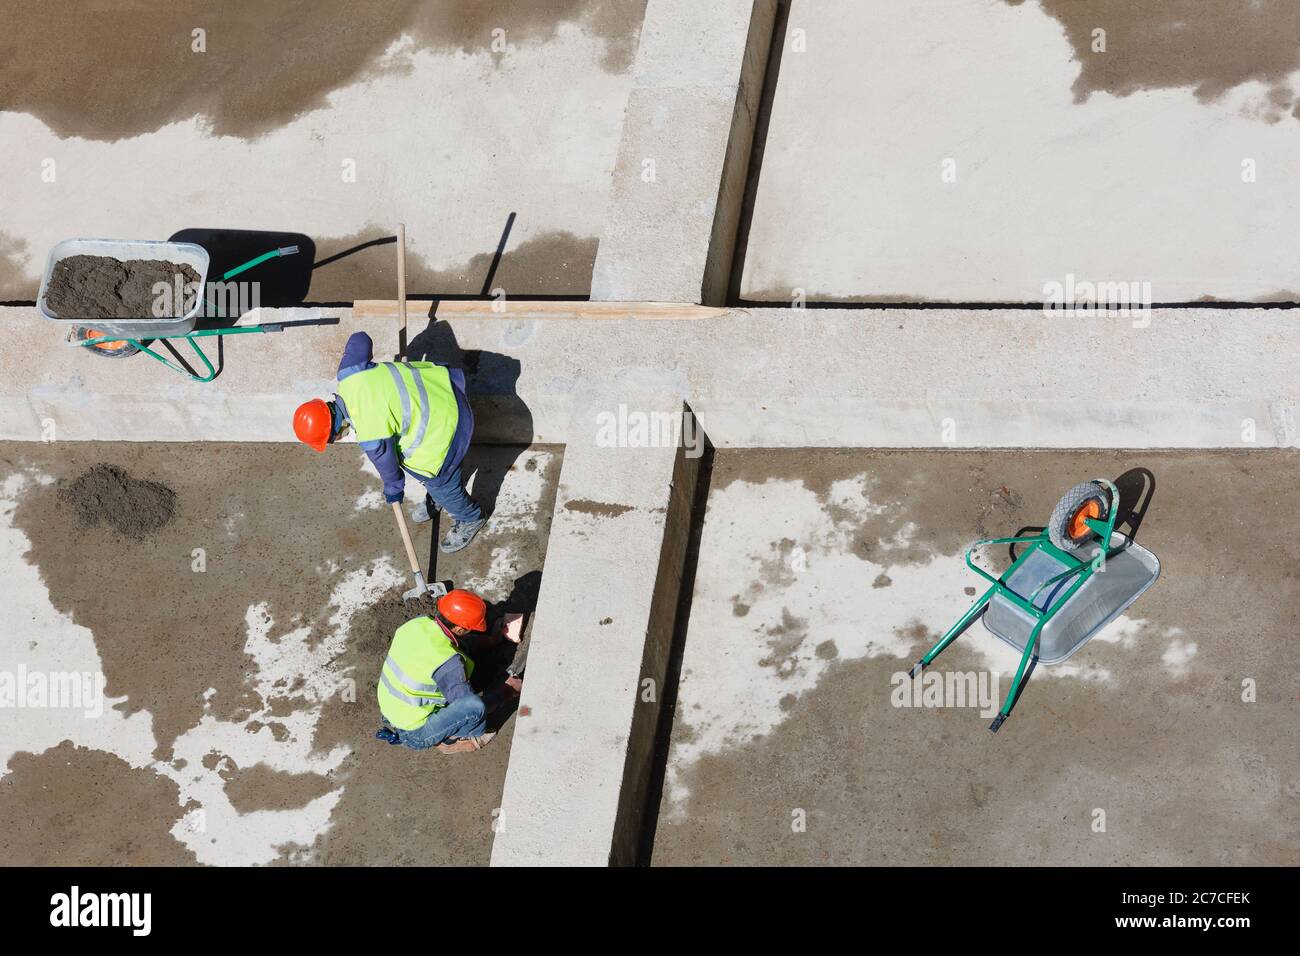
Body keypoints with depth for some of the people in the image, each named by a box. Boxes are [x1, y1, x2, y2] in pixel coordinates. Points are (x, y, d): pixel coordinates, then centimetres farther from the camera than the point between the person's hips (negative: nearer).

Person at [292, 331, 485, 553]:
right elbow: (360, 339, 1)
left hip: (442, 424, -8)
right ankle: (437, 500, 57)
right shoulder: (347, 375, -14)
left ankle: (470, 518, 41)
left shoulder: (371, 436, -32)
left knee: (439, 482, 14)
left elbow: (387, 463, -14)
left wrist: (393, 490, 8)